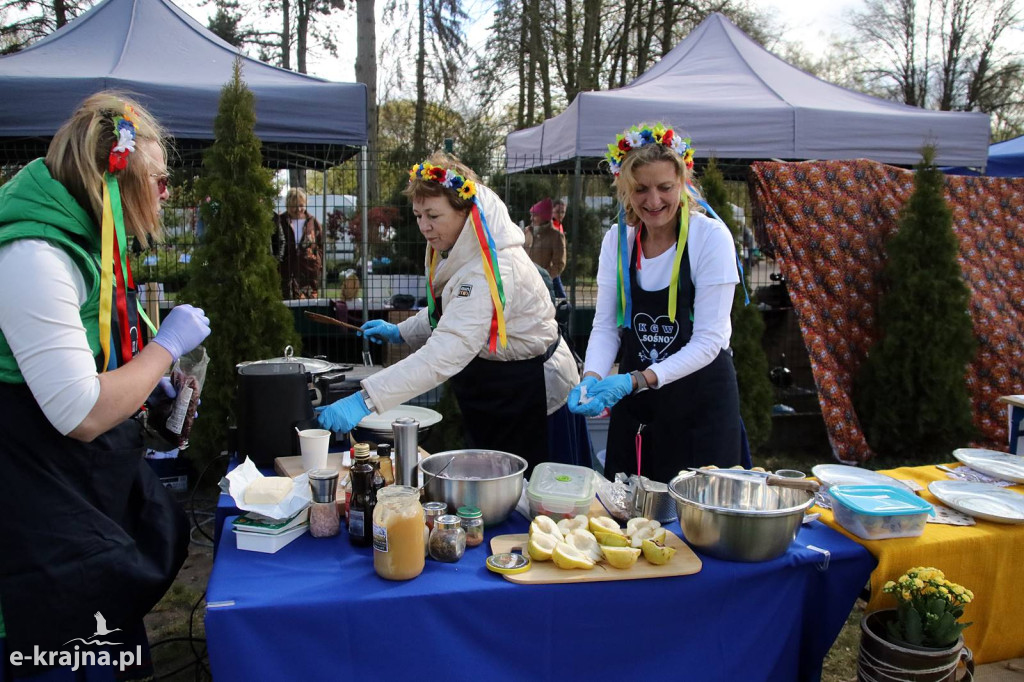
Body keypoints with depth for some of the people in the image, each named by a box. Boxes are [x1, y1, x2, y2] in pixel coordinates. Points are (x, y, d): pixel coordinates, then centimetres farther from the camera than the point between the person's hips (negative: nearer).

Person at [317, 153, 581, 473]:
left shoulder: (491, 269, -31)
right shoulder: (457, 249, 0)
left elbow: (447, 353, -42)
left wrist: (366, 400, -46)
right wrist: (401, 332, 6)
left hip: (530, 396, -9)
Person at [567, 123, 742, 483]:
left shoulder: (711, 237, -14)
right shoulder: (617, 239, -1)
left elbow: (708, 341, -17)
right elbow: (606, 325, 0)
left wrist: (635, 380, -26)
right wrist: (592, 378, -19)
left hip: (701, 397, -3)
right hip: (635, 401, 4)